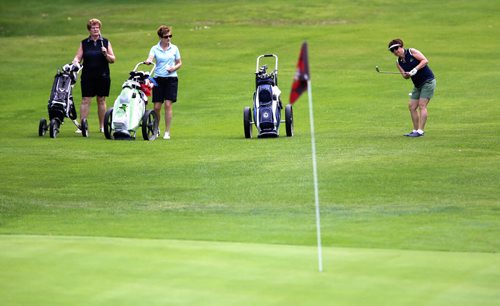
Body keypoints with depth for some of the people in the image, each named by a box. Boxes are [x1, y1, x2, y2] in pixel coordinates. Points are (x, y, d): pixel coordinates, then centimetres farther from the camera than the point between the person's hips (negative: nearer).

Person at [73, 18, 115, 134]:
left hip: (102, 76, 0)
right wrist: (75, 62, -16)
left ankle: (102, 126, 14)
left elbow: (113, 59, 6)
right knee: (85, 100, -5)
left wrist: (106, 54, -13)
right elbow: (78, 57, 6)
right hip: (87, 76, 0)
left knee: (101, 100, 6)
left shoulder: (105, 42, 7)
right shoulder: (84, 43, 8)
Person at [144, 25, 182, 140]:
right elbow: (150, 58, -14)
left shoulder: (174, 48, 8)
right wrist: (148, 61, -38)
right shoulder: (155, 48, 3)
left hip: (171, 78, 0)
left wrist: (174, 68, -7)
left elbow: (179, 63, 14)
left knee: (168, 104, -9)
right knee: (157, 106, -1)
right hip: (158, 79, 0)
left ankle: (167, 132, -3)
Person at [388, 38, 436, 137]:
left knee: (422, 106, -14)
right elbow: (404, 75, 0)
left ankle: (420, 131, -16)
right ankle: (415, 130, 10)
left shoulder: (412, 52, -9)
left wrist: (416, 69, -25)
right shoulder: (398, 62, 8)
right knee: (412, 106, 3)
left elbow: (425, 61, -15)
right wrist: (406, 75, -23)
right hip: (418, 85, 8)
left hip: (428, 81, -8)